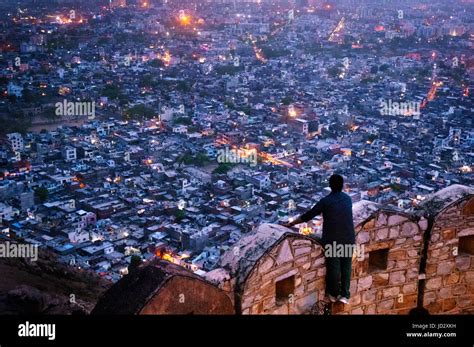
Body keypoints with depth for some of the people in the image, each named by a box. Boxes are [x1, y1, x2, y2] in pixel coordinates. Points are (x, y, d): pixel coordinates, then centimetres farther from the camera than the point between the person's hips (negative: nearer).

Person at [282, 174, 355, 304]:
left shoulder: (325, 201, -6)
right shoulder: (348, 199, 8)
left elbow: (308, 215, -6)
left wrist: (291, 224, 2)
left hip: (332, 239, -3)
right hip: (348, 238, 3)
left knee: (333, 266, 7)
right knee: (346, 266, 11)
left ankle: (333, 294, 20)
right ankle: (344, 294, 11)